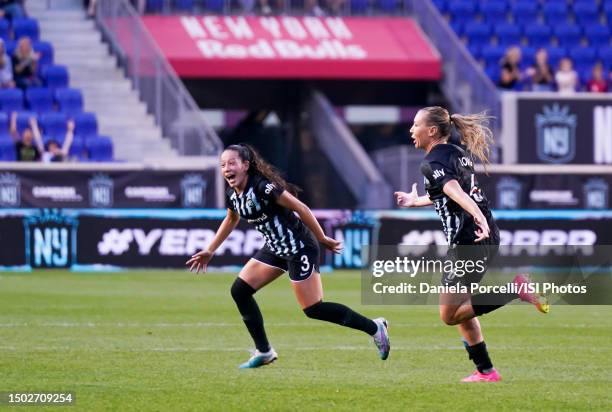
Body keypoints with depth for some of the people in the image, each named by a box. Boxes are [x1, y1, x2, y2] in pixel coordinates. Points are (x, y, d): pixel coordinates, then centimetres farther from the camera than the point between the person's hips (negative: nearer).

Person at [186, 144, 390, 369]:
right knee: (239, 291, 3)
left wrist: (322, 239, -16)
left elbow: (300, 208, -21)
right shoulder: (232, 194, 1)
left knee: (313, 309, -8)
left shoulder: (262, 187, -25)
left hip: (299, 248, -9)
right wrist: (209, 251, 27)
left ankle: (374, 328, 7)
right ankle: (264, 352, 13)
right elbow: (231, 220, 23)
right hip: (275, 248, 9)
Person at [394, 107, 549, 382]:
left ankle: (515, 289, -16)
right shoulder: (458, 153, 18)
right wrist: (416, 201, 51)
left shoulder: (433, 162, -10)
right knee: (460, 309, 19)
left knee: (449, 314, -4)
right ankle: (485, 371, 17)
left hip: (467, 242, -9)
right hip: (488, 239, 9)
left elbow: (455, 191, -29)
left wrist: (478, 216, -46)